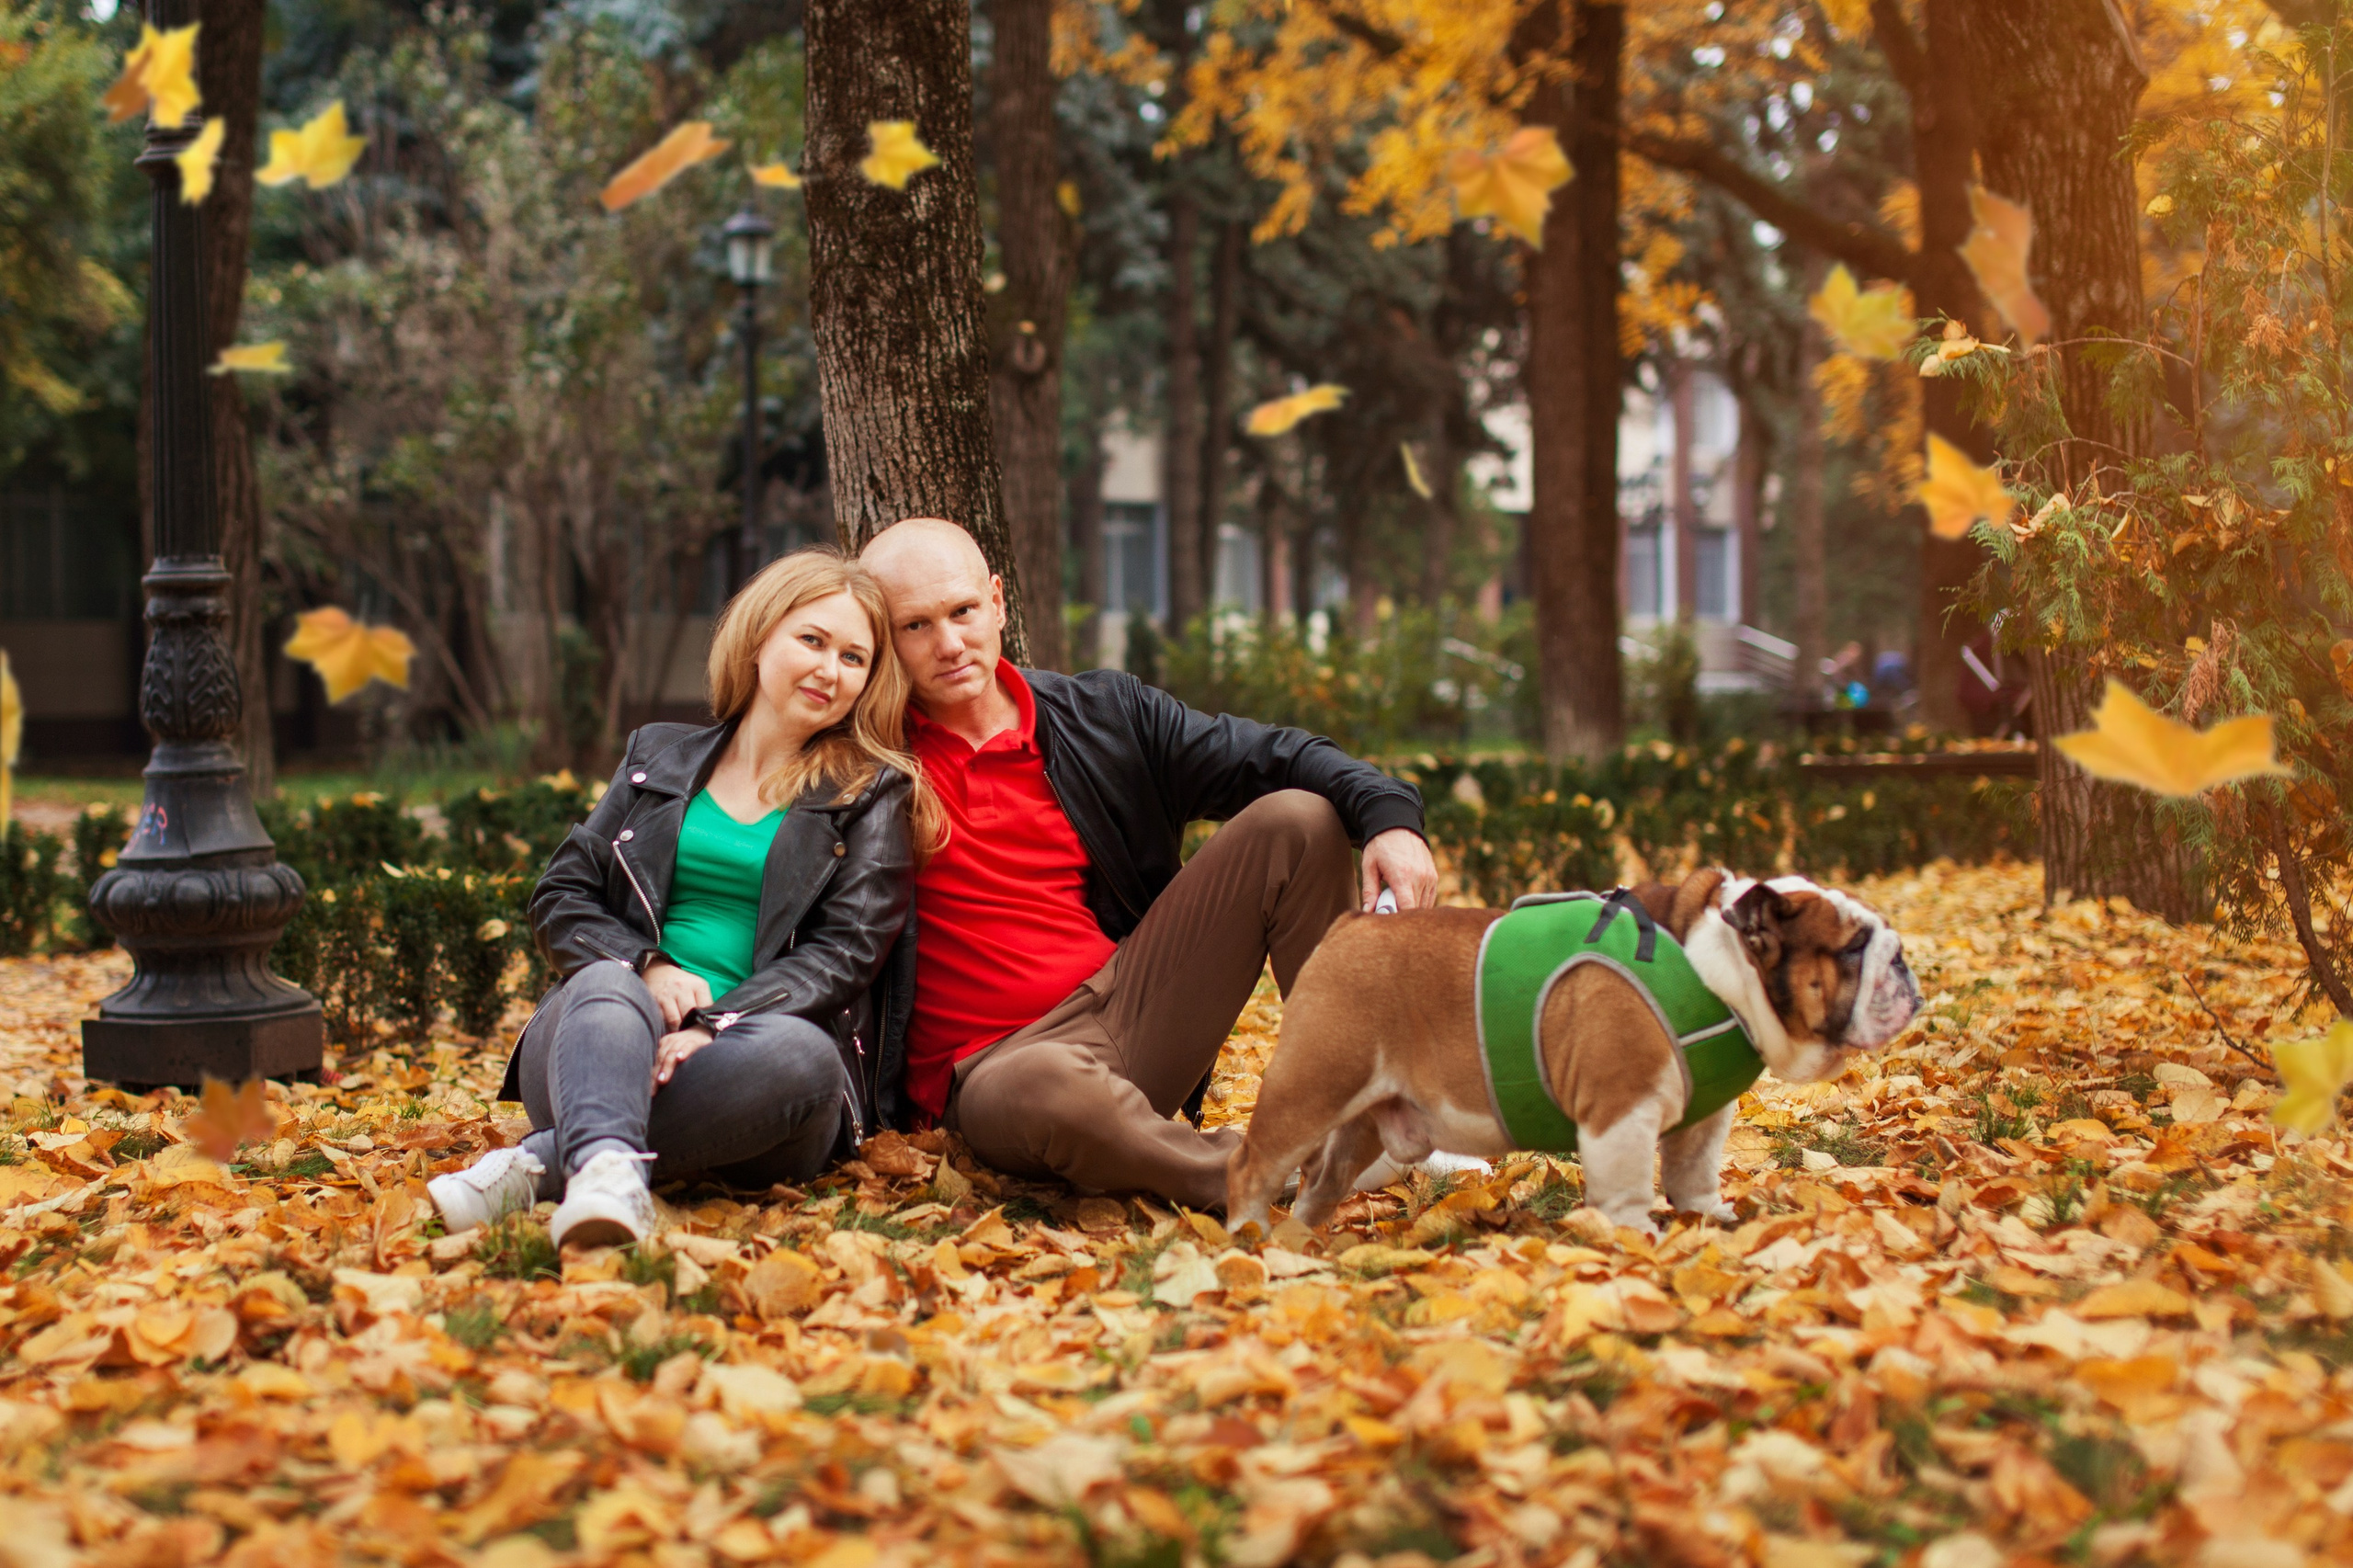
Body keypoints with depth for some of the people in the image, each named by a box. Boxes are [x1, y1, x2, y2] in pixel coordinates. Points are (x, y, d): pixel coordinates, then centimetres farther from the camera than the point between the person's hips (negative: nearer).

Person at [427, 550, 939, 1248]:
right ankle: (607, 1171, -62)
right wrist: (646, 967, -7)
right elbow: (558, 899, 15)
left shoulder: (876, 795, 13)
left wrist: (714, 1028, -17)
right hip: (611, 1051, 2)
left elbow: (845, 952, 0)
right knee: (607, 987, -34)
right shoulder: (660, 757, 21)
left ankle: (546, 1160, -40)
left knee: (799, 1052, -37)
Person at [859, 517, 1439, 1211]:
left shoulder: (1102, 714, 9)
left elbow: (1265, 756, 5)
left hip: (1132, 1006, 5)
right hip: (1000, 1063, -5)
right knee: (1049, 1087, -43)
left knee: (1295, 819, -4)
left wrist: (1386, 815, -13)